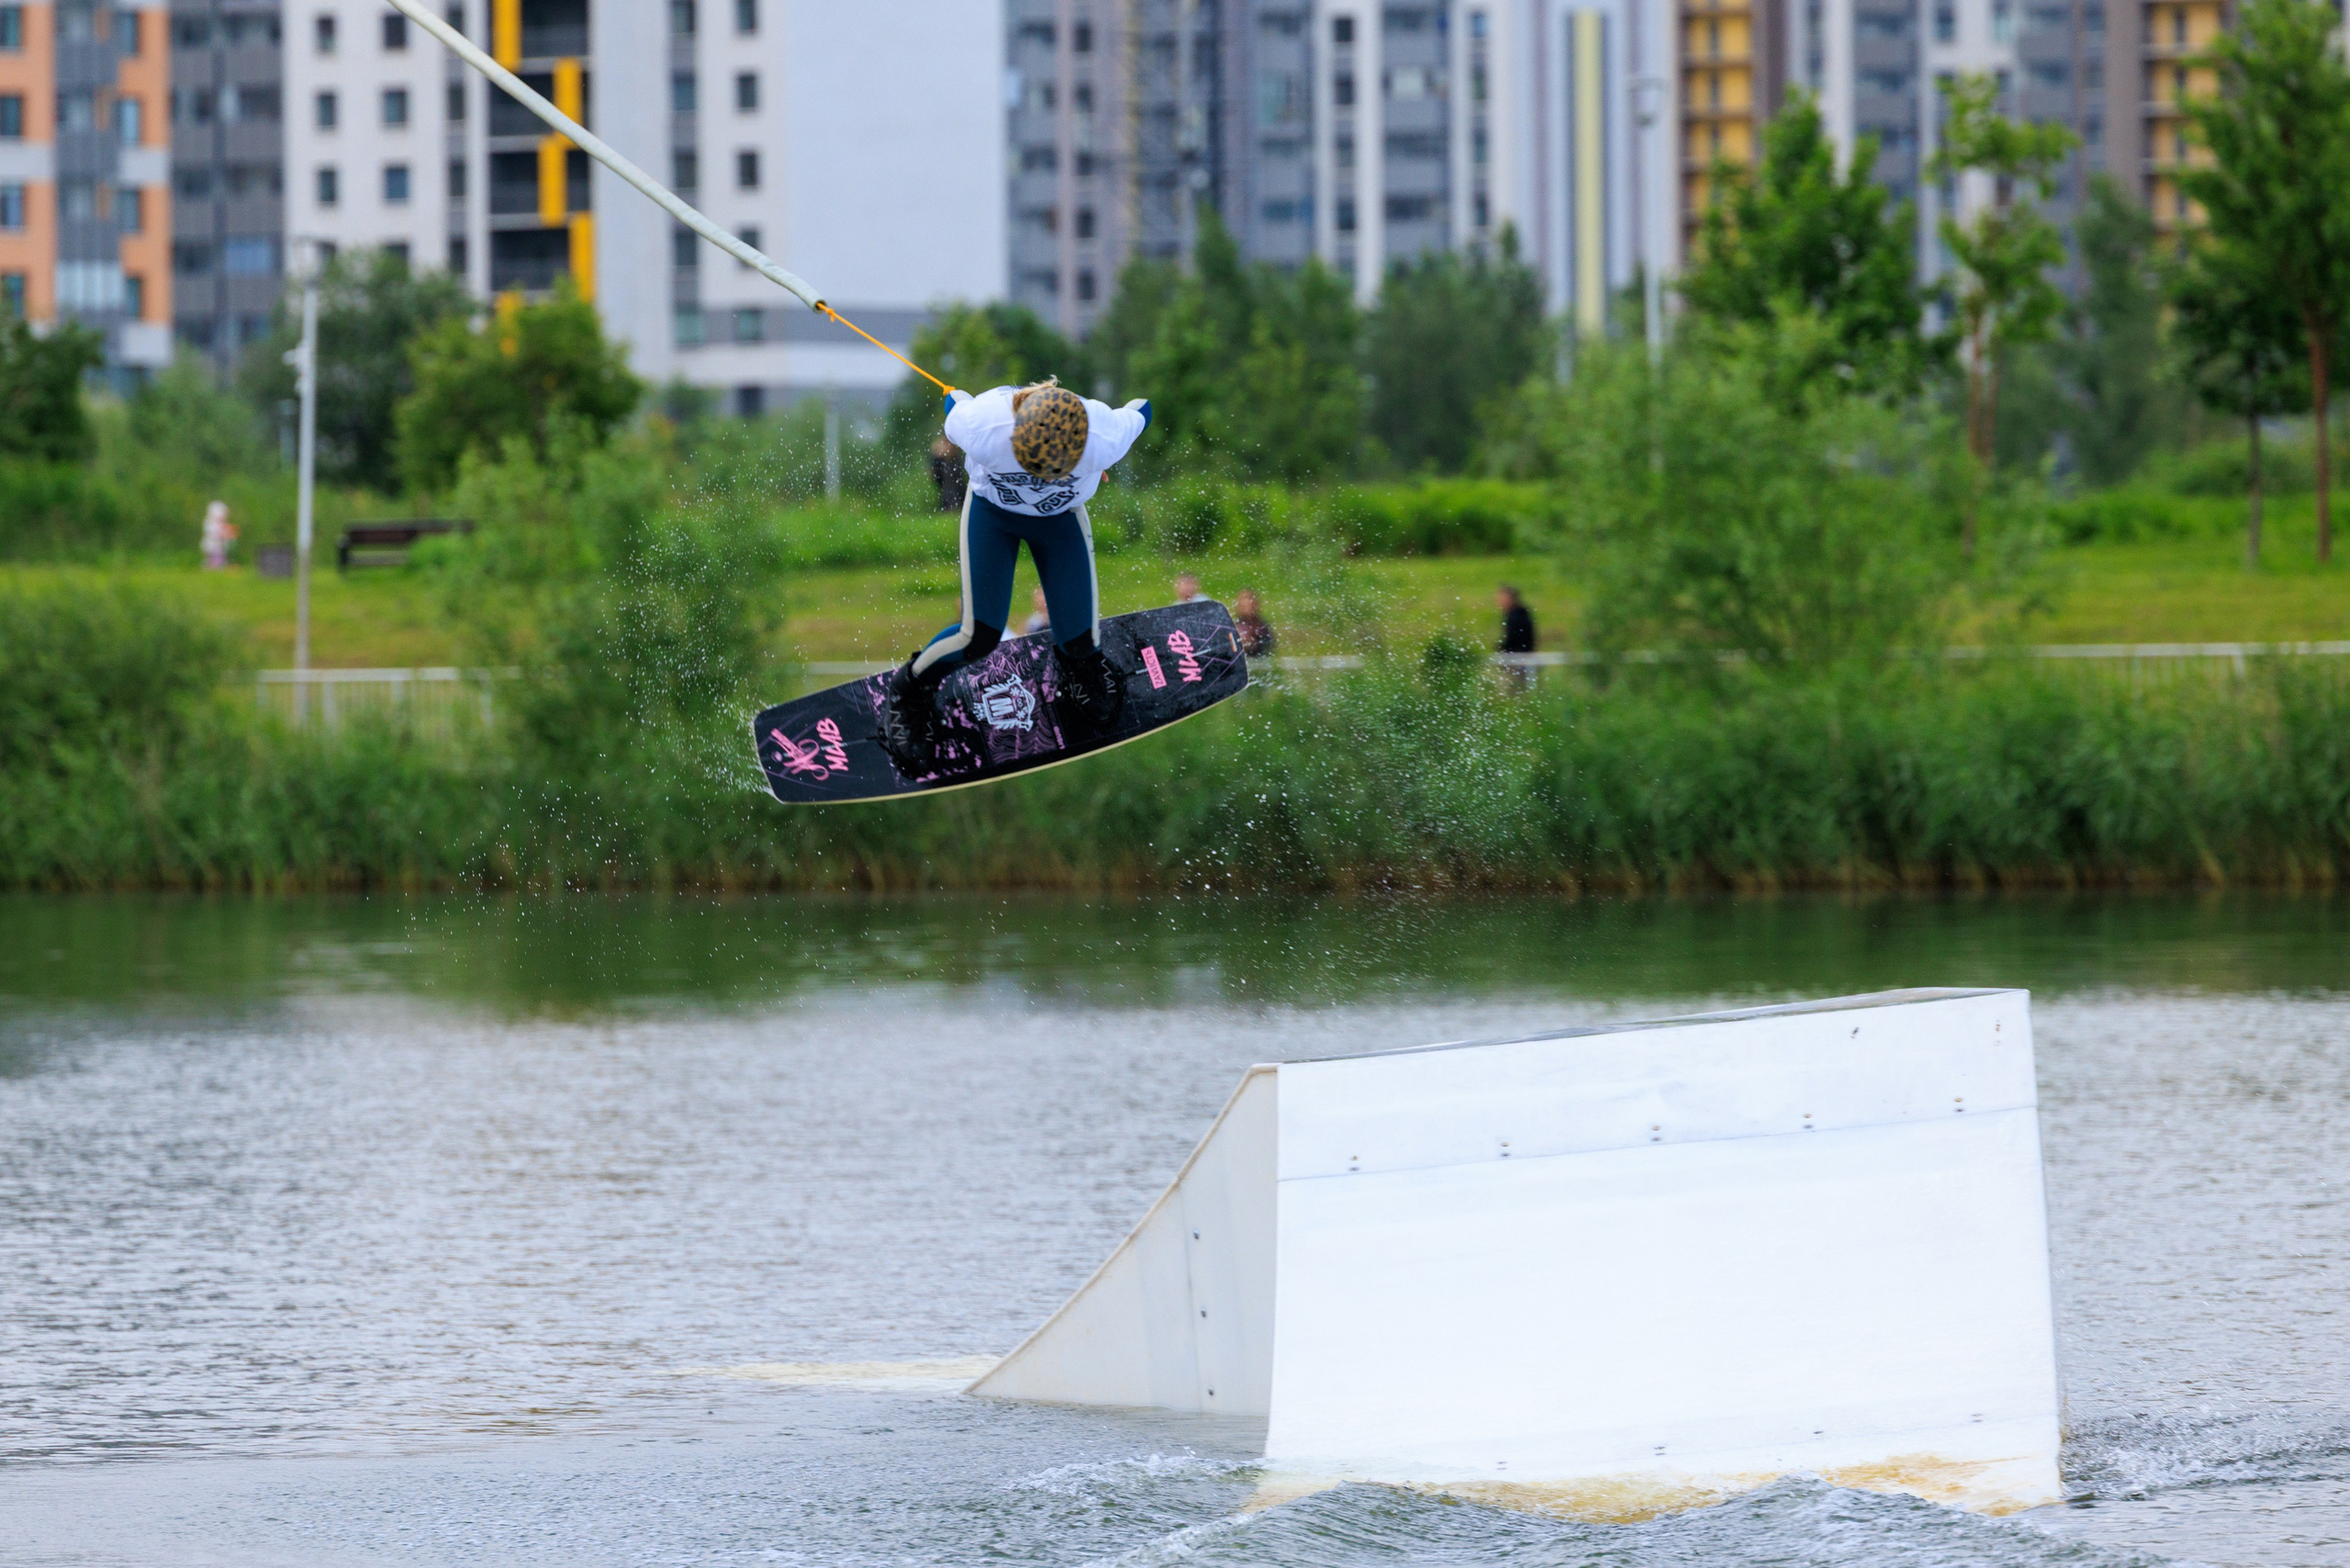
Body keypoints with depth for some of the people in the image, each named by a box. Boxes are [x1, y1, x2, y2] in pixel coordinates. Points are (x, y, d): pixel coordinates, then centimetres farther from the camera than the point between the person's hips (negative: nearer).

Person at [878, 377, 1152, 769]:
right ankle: (910, 690, 20)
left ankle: (1080, 663, 39)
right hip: (991, 512, -2)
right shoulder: (981, 428, -42)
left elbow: (1140, 413, -14)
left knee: (1080, 644, -1)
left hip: (1061, 516, 2)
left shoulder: (1105, 437, -39)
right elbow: (955, 402, -16)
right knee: (979, 637, -11)